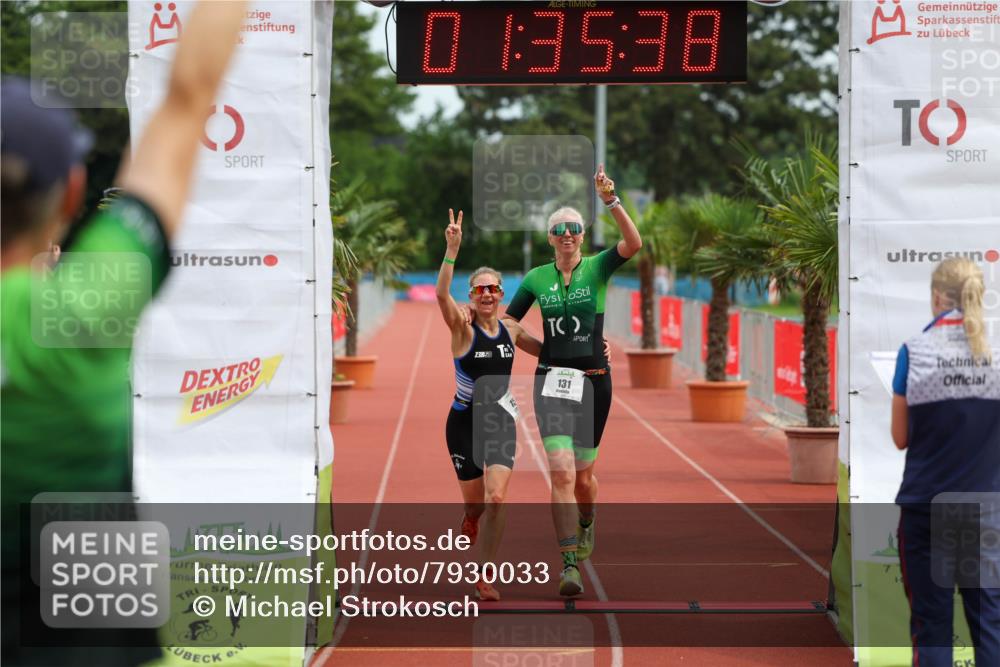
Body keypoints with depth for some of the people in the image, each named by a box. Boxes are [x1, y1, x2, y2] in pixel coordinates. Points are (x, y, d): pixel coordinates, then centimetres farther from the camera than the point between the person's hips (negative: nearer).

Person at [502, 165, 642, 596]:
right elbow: (507, 321, 15)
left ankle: (586, 524, 46)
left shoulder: (597, 268, 1)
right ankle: (569, 565, -17)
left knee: (582, 475, 10)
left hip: (593, 380, 0)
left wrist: (611, 201, -27)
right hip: (551, 380, 0)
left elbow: (633, 243, -18)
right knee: (561, 472, -16)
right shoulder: (537, 278, 5)